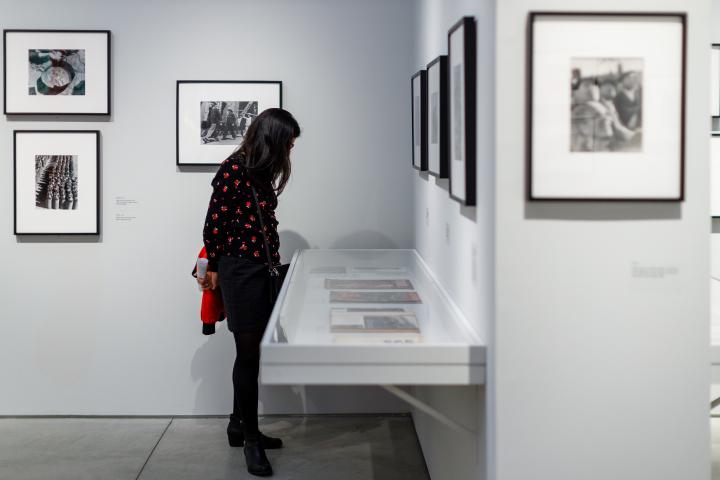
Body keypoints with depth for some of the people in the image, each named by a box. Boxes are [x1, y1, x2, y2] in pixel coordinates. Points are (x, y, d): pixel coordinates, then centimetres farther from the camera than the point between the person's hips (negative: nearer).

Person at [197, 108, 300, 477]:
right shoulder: (234, 169, -14)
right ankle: (251, 438, 6)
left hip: (263, 270, 8)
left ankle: (239, 425, 26)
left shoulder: (262, 172, 11)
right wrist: (214, 268, -1)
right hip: (241, 271, -8)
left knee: (252, 351, 14)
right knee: (249, 352, -3)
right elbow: (214, 224, -10)